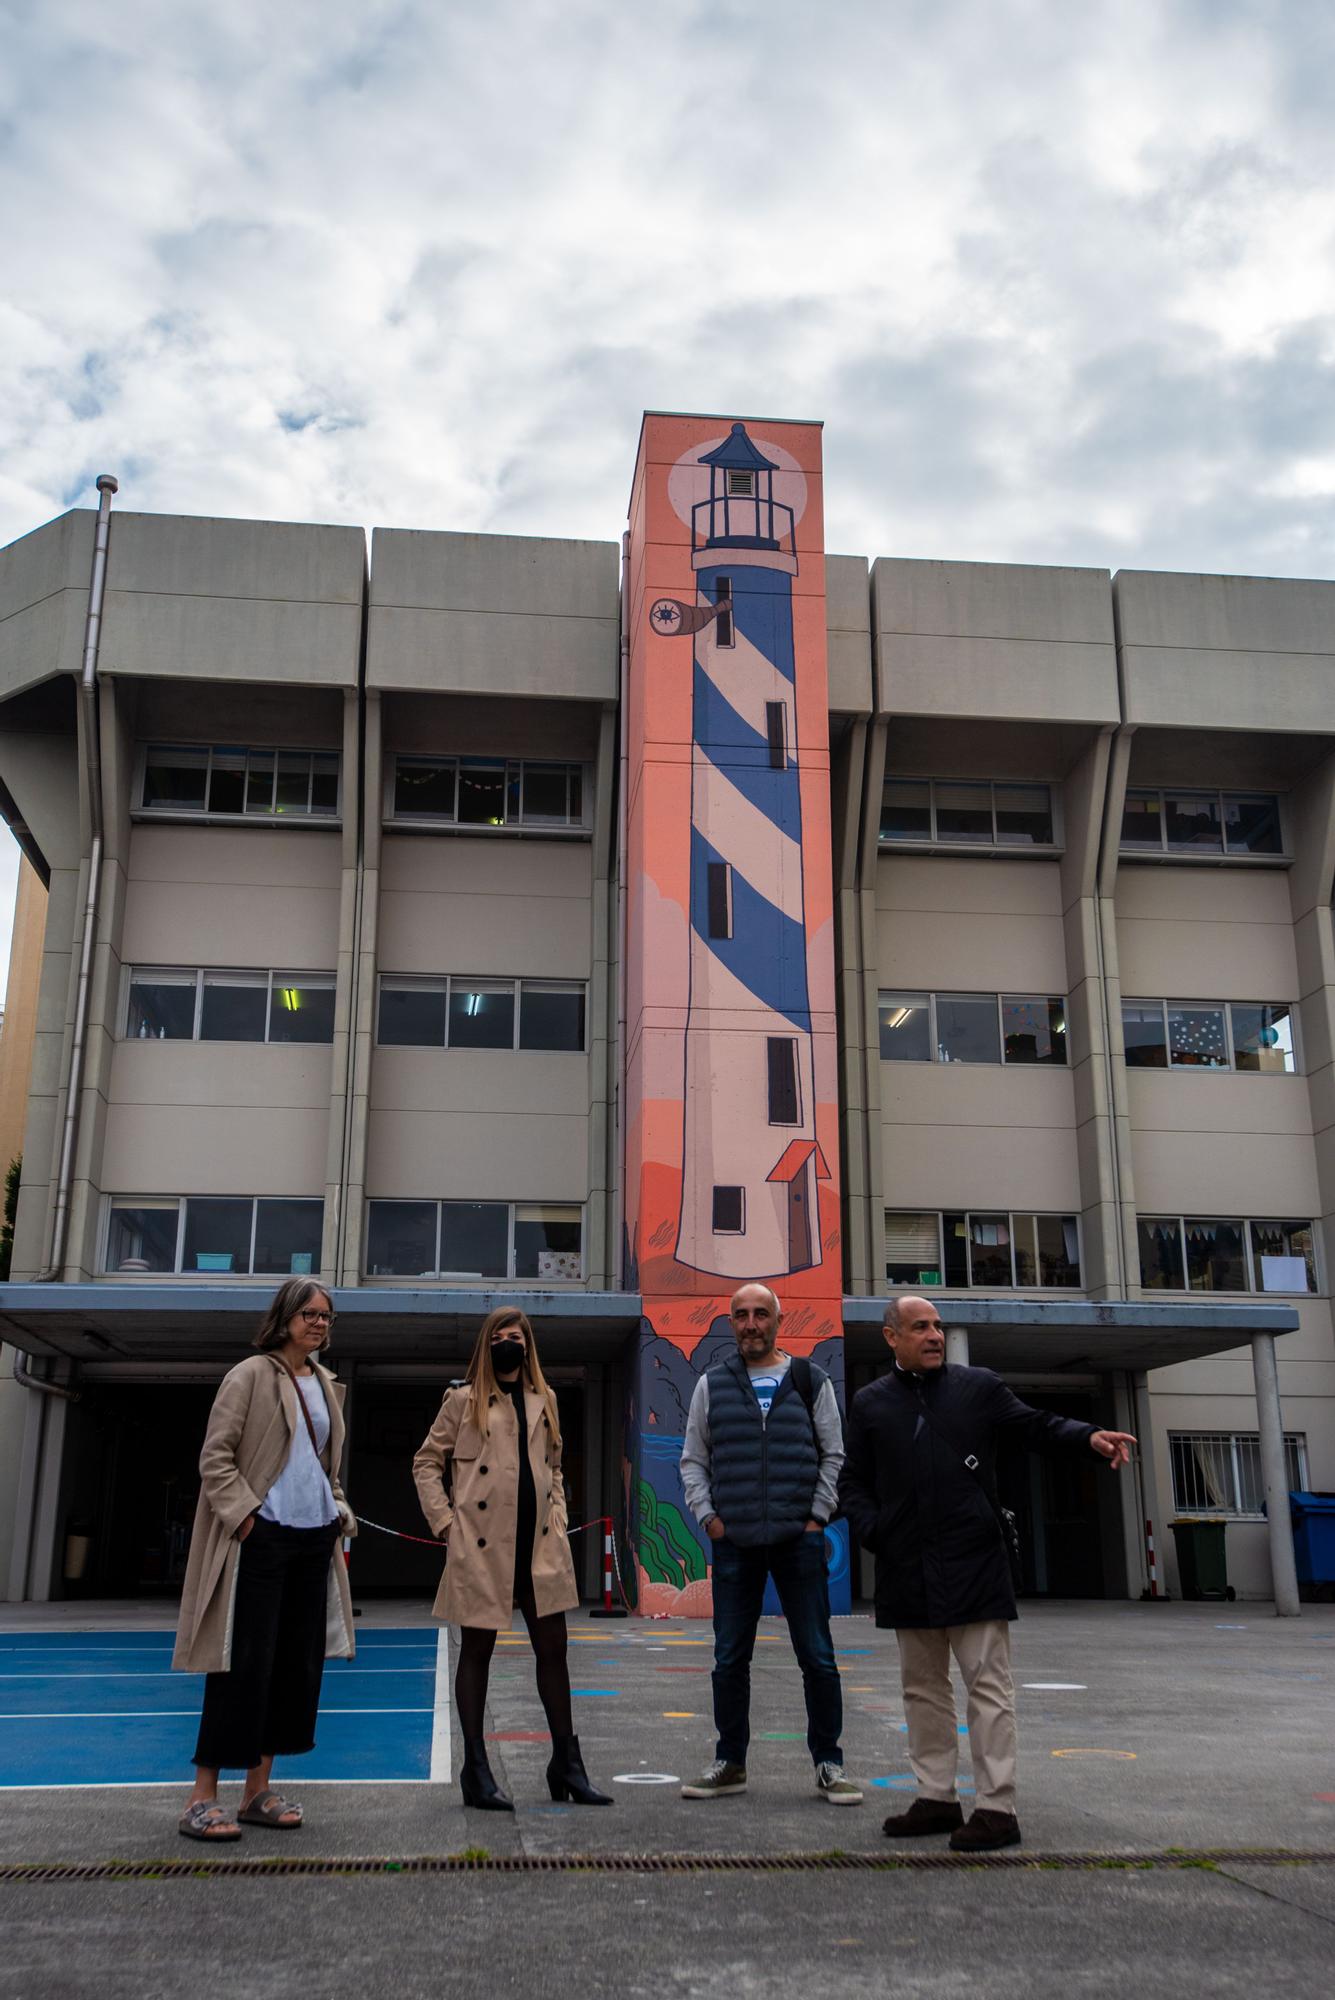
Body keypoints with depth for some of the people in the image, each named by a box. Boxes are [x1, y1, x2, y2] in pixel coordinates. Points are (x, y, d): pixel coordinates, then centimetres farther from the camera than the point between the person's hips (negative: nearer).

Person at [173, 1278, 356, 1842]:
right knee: (245, 1663, -7)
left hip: (314, 1536, 7)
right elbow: (215, 1457, -9)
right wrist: (244, 1513, -16)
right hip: (263, 1537, -7)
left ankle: (258, 1789, 18)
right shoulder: (251, 1375, -5)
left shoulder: (325, 1385, 15)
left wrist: (340, 1512, 10)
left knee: (299, 1663, 8)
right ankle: (202, 1799, 2)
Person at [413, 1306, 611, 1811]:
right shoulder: (464, 1400, 1)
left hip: (540, 1544, 4)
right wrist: (444, 1520, -5)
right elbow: (426, 1462, 4)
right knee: (477, 1651, 5)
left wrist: (557, 1519, 10)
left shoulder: (544, 1400, 14)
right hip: (482, 1546, -4)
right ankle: (476, 1772, 13)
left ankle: (566, 1765, 18)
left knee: (553, 1648, 7)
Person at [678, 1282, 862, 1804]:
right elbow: (693, 1459, 11)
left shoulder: (810, 1381, 6)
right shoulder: (712, 1384, 8)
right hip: (733, 1541, 1)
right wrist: (708, 1516, 0)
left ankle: (828, 1765, 13)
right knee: (729, 1660, 7)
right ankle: (730, 1763, 20)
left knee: (817, 1658, 1)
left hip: (799, 1540, -1)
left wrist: (817, 1517, -2)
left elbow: (834, 1454, 6)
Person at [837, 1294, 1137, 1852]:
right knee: (923, 1686, 12)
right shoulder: (871, 1403, 10)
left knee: (988, 1683, -2)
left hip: (974, 1565, -3)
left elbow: (1036, 1426, 6)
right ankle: (937, 1798, 23)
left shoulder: (979, 1387, 5)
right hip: (907, 1570, 3)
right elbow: (853, 1480, 13)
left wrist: (1090, 1436, -12)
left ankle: (996, 1807, 3)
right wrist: (869, 1528, -4)